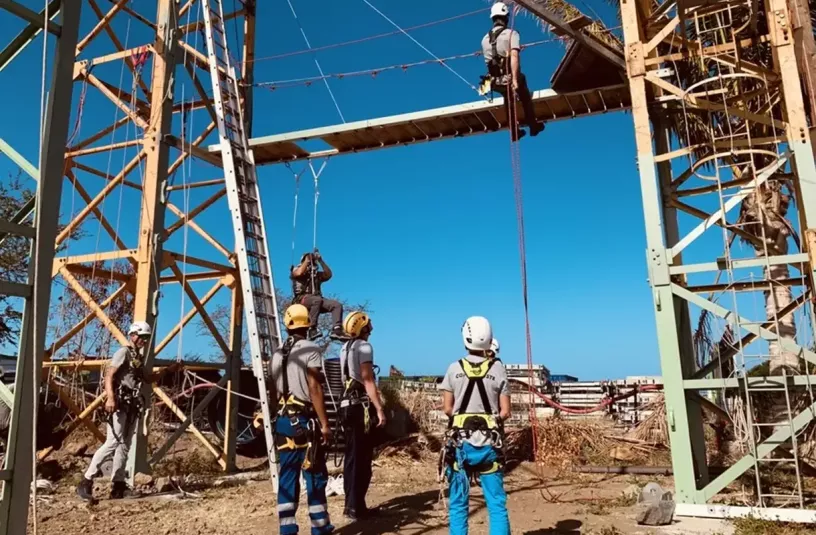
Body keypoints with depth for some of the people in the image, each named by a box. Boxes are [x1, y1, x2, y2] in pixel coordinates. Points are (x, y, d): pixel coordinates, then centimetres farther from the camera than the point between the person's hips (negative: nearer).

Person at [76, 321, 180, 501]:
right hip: (120, 403, -9)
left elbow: (147, 379, 33)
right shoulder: (123, 352, -4)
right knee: (112, 442, -16)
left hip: (132, 406, 9)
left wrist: (167, 370, 23)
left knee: (124, 446, 7)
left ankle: (118, 486, 9)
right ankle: (86, 481, -11)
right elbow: (109, 375, -15)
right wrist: (110, 397, -28)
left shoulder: (138, 357, 21)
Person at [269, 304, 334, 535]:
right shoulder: (311, 350, -10)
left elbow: (274, 392, 14)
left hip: (283, 421, 6)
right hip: (305, 420, -6)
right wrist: (325, 423, -14)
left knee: (287, 477, 9)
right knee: (315, 475, 5)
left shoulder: (277, 354, 11)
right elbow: (314, 388, -16)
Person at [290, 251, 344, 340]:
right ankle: (312, 330, -42)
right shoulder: (296, 269, 17)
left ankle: (337, 330, -30)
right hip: (301, 299, -5)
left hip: (316, 300, 5)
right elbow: (300, 273, -8)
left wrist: (321, 261, 7)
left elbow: (328, 275, 10)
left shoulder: (317, 274, 28)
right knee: (317, 300, -39)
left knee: (337, 305, -17)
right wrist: (307, 260, 1)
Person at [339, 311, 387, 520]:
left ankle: (351, 504, 19)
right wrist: (379, 408, -20)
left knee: (351, 456, 13)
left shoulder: (345, 348, 16)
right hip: (361, 406, -9)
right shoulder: (364, 346, -11)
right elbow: (367, 380, -18)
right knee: (362, 458, -3)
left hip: (347, 404, 9)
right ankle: (356, 507, 0)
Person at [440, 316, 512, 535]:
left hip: (461, 442, 0)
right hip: (489, 442, 0)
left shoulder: (455, 369, -3)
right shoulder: (498, 369, -4)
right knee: (497, 503, 7)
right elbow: (505, 412, -3)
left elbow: (448, 408, -1)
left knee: (458, 502, 10)